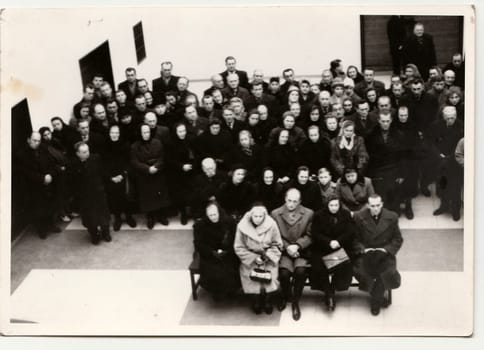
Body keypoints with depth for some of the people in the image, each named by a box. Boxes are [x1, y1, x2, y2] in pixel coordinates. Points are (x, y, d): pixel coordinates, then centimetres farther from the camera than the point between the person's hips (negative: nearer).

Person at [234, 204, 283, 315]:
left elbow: (277, 245, 1)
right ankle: (256, 301, 5)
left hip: (268, 258, 0)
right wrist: (254, 258, -14)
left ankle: (268, 300, 4)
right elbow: (239, 248, -6)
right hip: (250, 258, 0)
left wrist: (268, 255, -14)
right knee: (250, 276, -25)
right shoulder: (242, 226, -13)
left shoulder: (271, 225, -11)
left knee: (270, 275, -25)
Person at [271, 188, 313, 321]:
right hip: (284, 251, 0)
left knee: (300, 271, -29)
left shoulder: (308, 213, 4)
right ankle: (285, 296, 8)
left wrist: (297, 245, -14)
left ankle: (295, 301, -5)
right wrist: (287, 247, -12)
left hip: (301, 251, 0)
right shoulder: (275, 213, 5)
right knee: (284, 272, -27)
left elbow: (309, 236, 1)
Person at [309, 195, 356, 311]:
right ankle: (329, 295, -17)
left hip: (342, 248, 1)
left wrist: (338, 241, -17)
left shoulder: (346, 215, 8)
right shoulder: (319, 215, 4)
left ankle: (331, 291, -12)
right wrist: (329, 242, -19)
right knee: (319, 267, -27)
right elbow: (315, 234, -4)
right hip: (321, 249, -1)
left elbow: (351, 232, -1)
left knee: (344, 267, -27)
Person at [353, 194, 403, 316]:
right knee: (359, 270, -29)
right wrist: (363, 249, -14)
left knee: (388, 272, -28)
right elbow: (355, 239, 4)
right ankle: (378, 298, -1)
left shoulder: (391, 217, 0)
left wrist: (386, 249, -11)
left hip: (385, 254, 0)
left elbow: (398, 239, 5)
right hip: (365, 254, 0)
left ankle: (375, 301, 0)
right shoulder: (359, 217, -2)